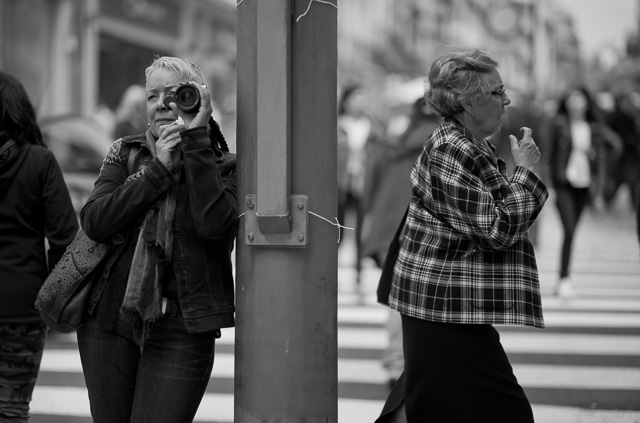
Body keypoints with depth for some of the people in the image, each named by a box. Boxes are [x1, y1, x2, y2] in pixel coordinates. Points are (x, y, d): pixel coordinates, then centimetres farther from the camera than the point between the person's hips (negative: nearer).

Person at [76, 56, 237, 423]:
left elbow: (214, 224, -21)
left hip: (180, 330, -3)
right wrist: (158, 169, -11)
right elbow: (94, 223, -6)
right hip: (109, 320, 3)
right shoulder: (125, 154, 9)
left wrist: (196, 140, -15)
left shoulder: (223, 168, 0)